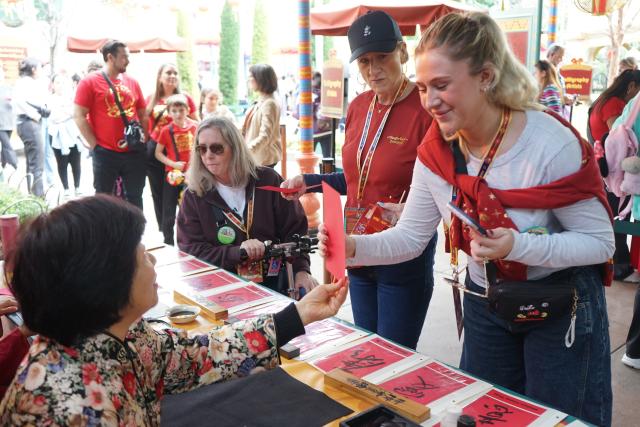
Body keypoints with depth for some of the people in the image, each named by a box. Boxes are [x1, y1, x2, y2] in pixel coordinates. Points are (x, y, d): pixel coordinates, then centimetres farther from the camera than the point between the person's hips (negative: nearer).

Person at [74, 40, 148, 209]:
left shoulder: (132, 82, 10)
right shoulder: (89, 82, -4)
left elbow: (143, 115, 16)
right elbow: (79, 116, -6)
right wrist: (95, 145, -9)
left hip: (134, 152, 4)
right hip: (105, 153, -4)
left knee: (135, 198, 10)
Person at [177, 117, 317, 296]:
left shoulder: (268, 180, 2)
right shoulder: (194, 196, 1)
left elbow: (294, 230, 4)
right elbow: (191, 251, -4)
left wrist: (301, 270, -13)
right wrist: (238, 252, -20)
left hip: (274, 281, 1)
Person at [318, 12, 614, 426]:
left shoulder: (551, 143, -25)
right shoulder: (435, 151, -11)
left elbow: (600, 243, -19)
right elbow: (410, 236, -6)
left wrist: (519, 246, -35)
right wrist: (353, 247, -24)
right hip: (484, 304, 4)